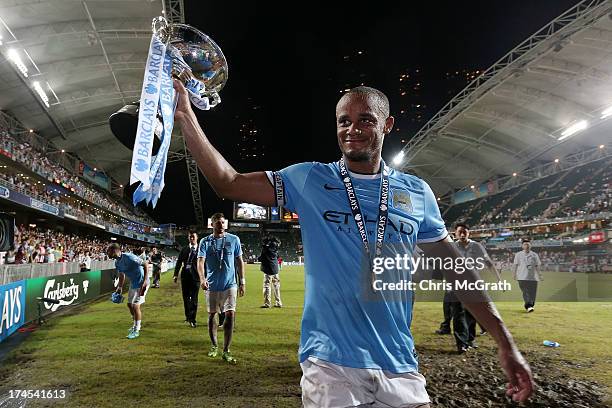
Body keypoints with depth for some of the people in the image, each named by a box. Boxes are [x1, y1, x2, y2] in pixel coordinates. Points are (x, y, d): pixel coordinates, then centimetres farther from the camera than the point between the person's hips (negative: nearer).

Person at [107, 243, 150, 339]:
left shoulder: (129, 257, -24)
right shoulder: (117, 262, 4)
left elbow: (145, 264, -24)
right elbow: (122, 275, 20)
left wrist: (145, 281, -29)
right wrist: (120, 287, 18)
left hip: (142, 283, -9)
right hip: (133, 283, 9)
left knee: (136, 305, -10)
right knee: (130, 304, 16)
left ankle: (136, 330, 2)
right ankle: (136, 324, 37)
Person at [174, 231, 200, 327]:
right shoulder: (184, 250, 11)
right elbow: (179, 262, 10)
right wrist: (176, 275, 0)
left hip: (196, 277, -3)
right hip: (185, 276, 3)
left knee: (194, 299, -4)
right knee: (186, 298, 10)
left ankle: (192, 319, 2)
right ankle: (188, 316, 27)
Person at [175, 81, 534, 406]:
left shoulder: (417, 192, 4)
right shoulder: (309, 180, -2)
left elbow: (456, 269, 7)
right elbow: (229, 183, -5)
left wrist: (506, 344, 7)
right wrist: (186, 117, -10)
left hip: (400, 369, 3)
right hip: (330, 366, -2)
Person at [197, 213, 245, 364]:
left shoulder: (234, 239, 2)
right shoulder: (205, 241, 1)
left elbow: (239, 261, 6)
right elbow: (200, 261, -10)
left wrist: (242, 282, 4)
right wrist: (202, 278, -28)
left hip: (229, 284, -1)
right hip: (212, 285, 1)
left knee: (230, 314, -9)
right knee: (211, 315, 11)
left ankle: (226, 350, 0)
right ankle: (214, 346, 31)